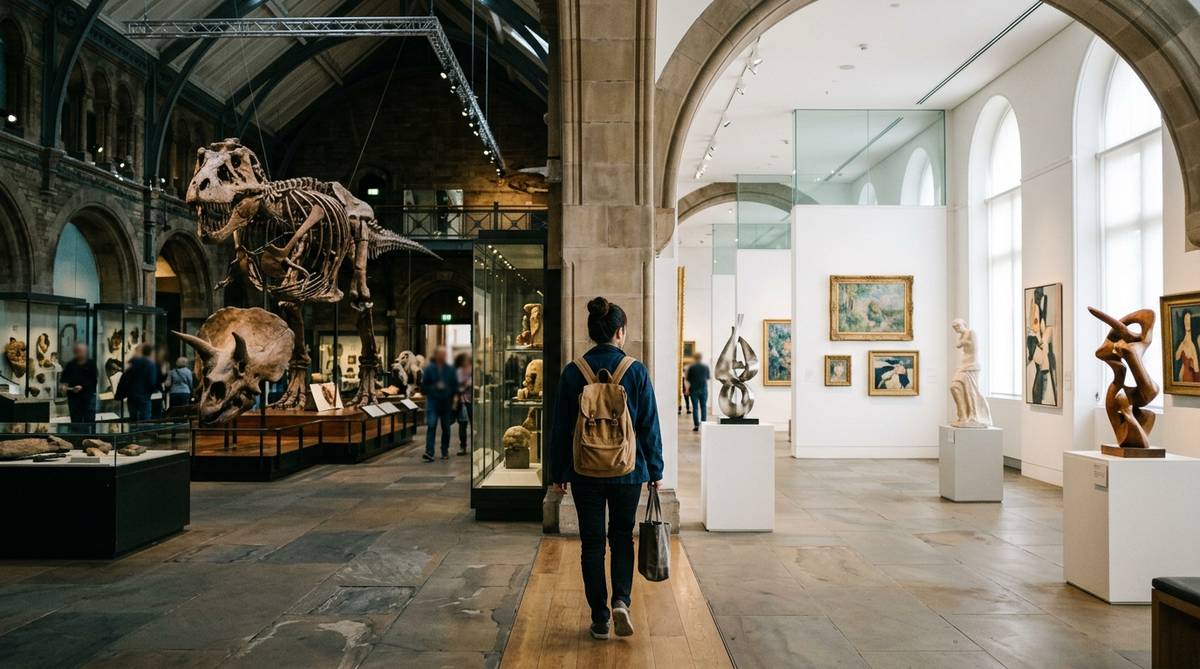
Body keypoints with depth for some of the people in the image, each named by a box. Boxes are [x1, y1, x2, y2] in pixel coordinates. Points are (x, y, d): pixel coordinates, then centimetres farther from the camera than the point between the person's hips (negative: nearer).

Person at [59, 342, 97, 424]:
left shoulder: (91, 364, 1)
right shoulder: (70, 364, 11)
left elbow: (94, 380, -5)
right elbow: (63, 378, 8)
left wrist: (82, 387, -18)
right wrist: (62, 385, -13)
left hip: (88, 396, -3)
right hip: (73, 397, 3)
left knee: (89, 420, -4)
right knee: (75, 421, 6)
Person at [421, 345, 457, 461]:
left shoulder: (450, 369, 7)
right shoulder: (429, 368, 1)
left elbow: (455, 386, 11)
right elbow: (424, 386, 3)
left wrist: (453, 400, 0)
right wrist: (435, 387, -11)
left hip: (446, 403, 3)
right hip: (433, 401, -3)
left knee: (446, 428, 9)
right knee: (431, 426, -14)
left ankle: (445, 452, 21)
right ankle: (429, 453, -19)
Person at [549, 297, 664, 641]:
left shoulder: (573, 372, -4)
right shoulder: (636, 371, -7)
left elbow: (561, 426, 0)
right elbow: (649, 425, -3)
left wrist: (558, 472, 8)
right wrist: (655, 469, 7)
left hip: (585, 471, 0)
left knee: (592, 543, 10)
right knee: (622, 536, 17)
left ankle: (600, 619, 15)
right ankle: (621, 600, -1)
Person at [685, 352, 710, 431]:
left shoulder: (691, 367, -5)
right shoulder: (706, 367, 0)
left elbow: (688, 379, -3)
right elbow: (708, 377, 13)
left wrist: (687, 390, 4)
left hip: (694, 389, -1)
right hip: (703, 389, 2)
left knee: (695, 407, 2)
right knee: (703, 406, 8)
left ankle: (696, 425, -2)